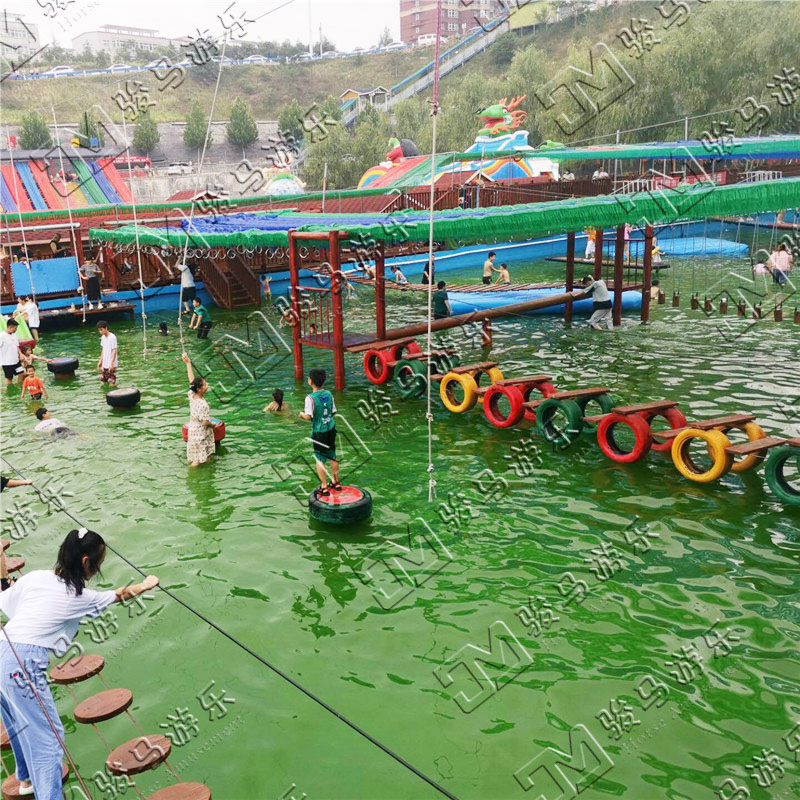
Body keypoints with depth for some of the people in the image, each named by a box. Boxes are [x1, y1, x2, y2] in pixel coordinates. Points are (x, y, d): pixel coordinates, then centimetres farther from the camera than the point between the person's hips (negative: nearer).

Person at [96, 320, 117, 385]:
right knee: (103, 380, 12)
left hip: (111, 365, -8)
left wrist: (112, 364, -20)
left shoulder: (112, 337, -16)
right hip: (104, 364, 8)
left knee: (111, 382, -6)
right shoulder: (103, 337, 8)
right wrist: (100, 361, 14)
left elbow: (114, 351, -17)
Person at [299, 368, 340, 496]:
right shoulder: (328, 394, -1)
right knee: (332, 456, 18)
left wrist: (302, 414, -3)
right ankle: (336, 483, 30)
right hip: (331, 428, 6)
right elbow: (334, 413, 6)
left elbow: (308, 417, -24)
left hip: (319, 431, -6)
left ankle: (324, 488, 8)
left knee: (320, 459, 6)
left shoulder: (310, 398, -20)